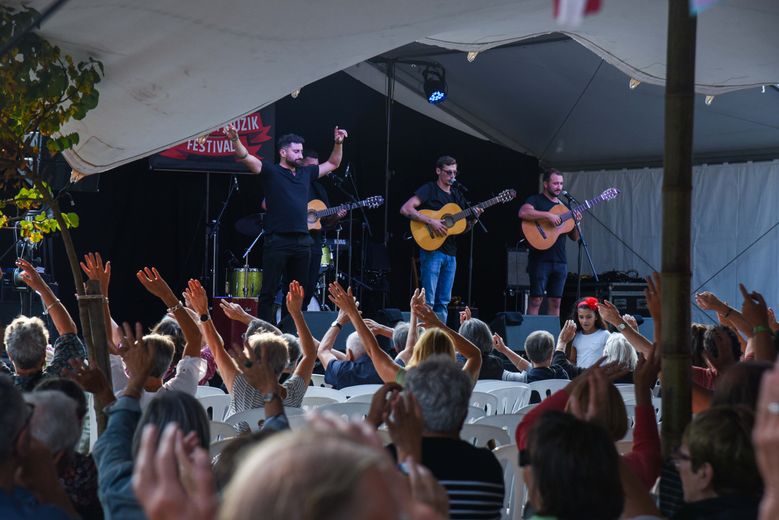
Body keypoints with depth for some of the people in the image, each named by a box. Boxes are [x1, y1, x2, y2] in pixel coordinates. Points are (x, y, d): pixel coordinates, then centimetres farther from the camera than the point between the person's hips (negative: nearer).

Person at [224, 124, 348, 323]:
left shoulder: (306, 173, 17)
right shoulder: (270, 171, 0)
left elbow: (332, 164, 29)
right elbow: (246, 157, -14)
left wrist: (338, 143, 16)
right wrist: (235, 139, -31)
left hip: (302, 241, 6)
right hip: (277, 241, -6)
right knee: (269, 292, -3)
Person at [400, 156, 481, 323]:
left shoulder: (457, 195, 17)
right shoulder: (429, 189, -4)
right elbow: (405, 209, -17)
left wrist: (474, 218, -1)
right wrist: (431, 222, -21)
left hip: (450, 253, 7)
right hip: (432, 249, -7)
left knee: (443, 302, 9)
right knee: (428, 301, -9)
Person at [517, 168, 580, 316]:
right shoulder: (536, 200, 1)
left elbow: (575, 237, 18)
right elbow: (523, 212, -24)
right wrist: (548, 215, -24)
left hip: (560, 261, 6)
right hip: (540, 259, -6)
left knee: (555, 301, 5)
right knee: (536, 299, -9)